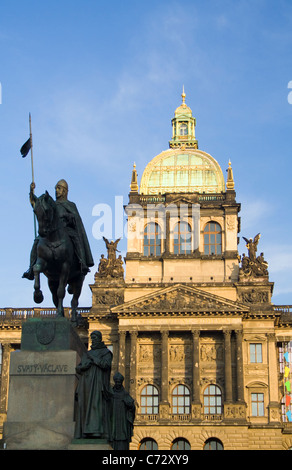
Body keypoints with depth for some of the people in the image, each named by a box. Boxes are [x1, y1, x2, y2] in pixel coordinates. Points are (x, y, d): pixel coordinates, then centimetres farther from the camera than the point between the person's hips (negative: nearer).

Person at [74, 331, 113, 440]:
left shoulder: (106, 353, 7)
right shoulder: (87, 354, 23)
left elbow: (106, 365, -13)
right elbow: (78, 369, 13)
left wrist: (93, 357, -6)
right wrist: (86, 364, -8)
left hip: (98, 384, -6)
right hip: (86, 386, 6)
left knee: (98, 406, -17)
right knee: (85, 408, -3)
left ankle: (97, 432, -24)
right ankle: (85, 432, -6)